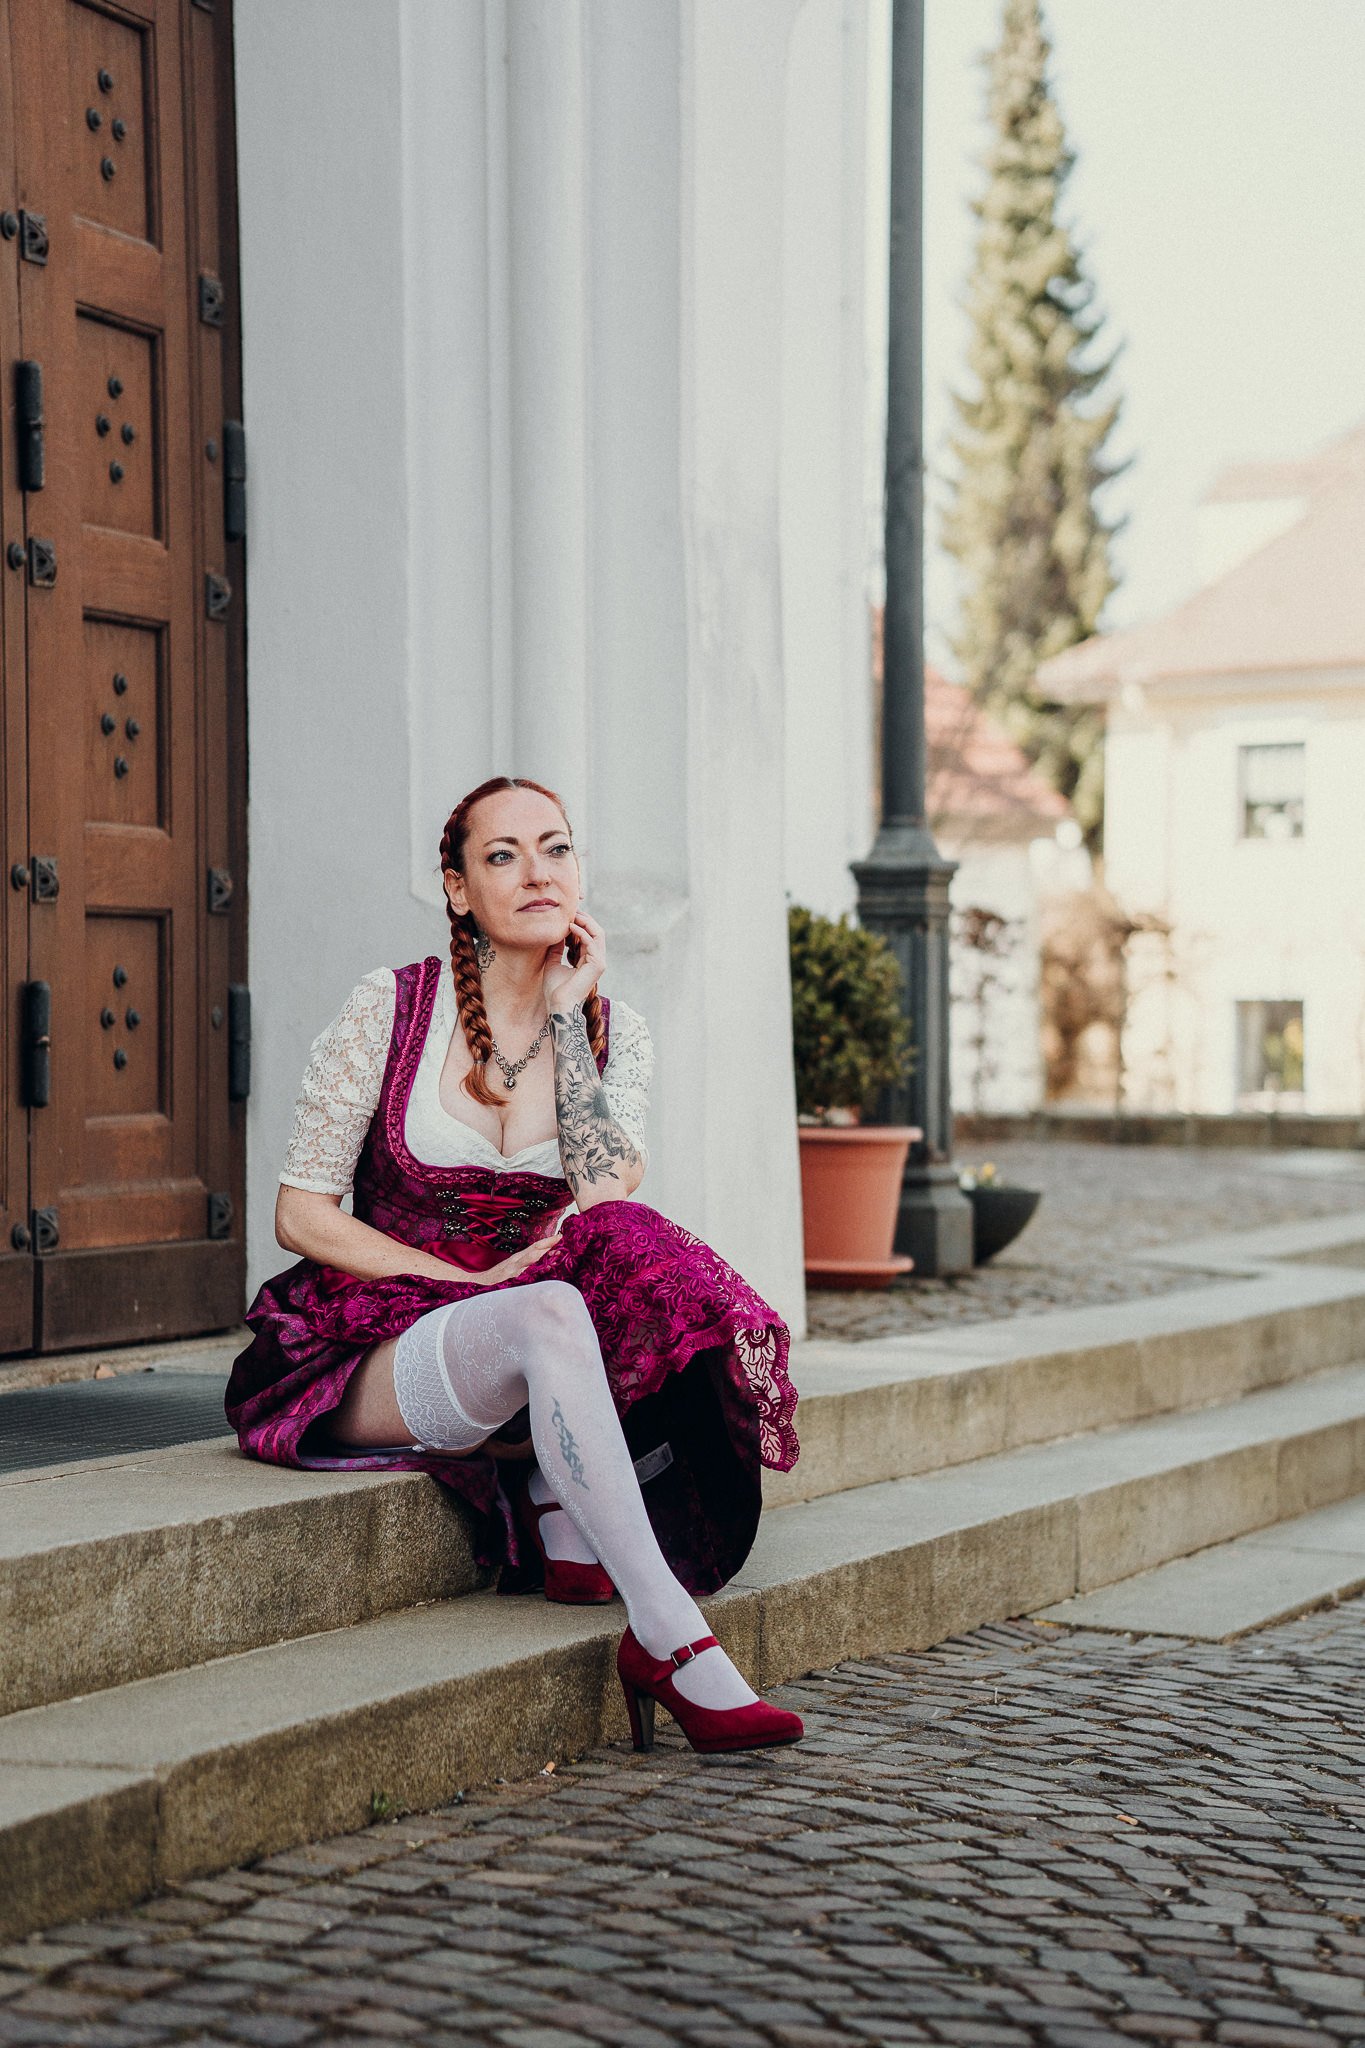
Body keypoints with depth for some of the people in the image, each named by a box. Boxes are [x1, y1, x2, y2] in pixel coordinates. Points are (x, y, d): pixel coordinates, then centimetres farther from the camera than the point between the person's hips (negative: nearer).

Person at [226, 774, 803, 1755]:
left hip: (531, 1373, 4)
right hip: (376, 1352, -4)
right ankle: (674, 1642, -42)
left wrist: (565, 1013, -11)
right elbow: (302, 1213, -5)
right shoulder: (389, 1007, -3)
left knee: (640, 1257, -28)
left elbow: (609, 1196, -12)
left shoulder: (615, 1031, 6)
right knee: (548, 1315, -37)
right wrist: (475, 1284, -15)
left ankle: (568, 1526, -21)